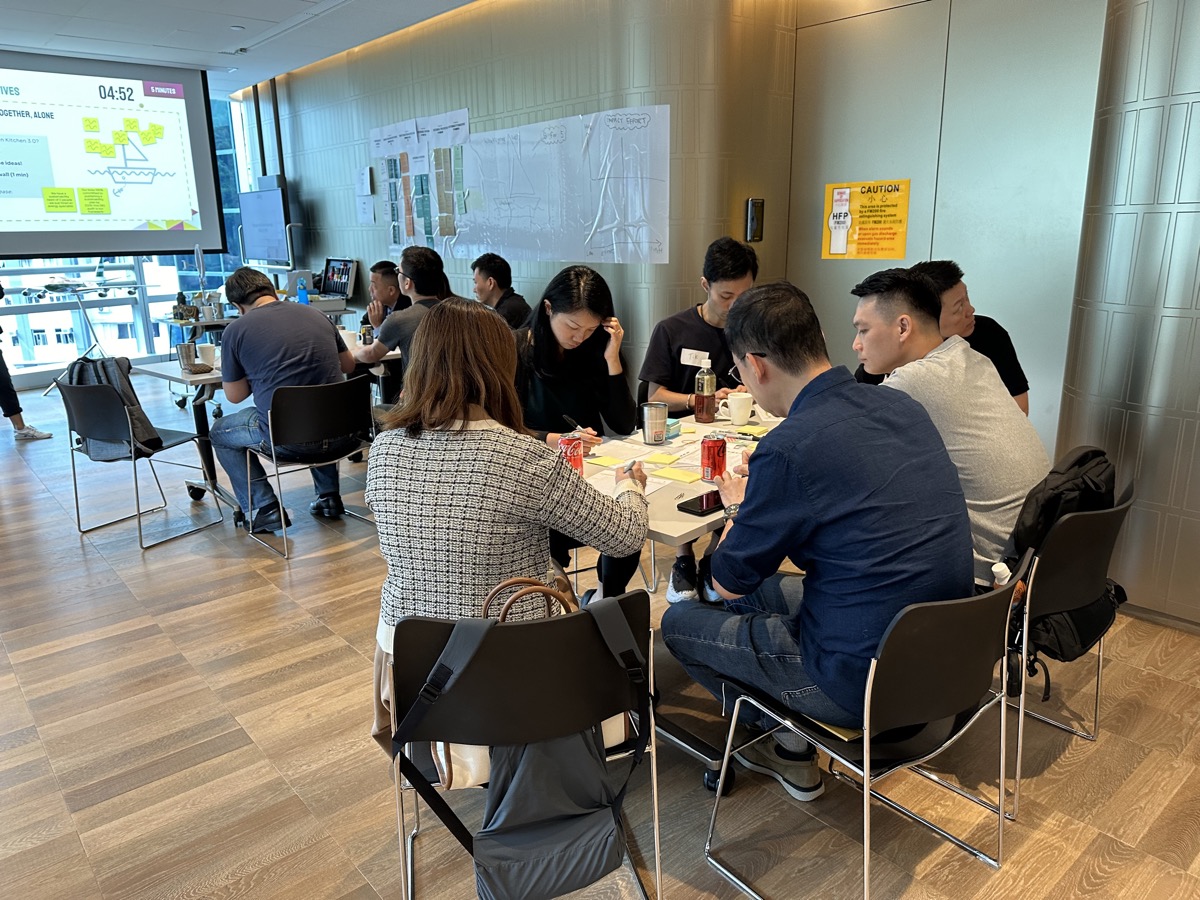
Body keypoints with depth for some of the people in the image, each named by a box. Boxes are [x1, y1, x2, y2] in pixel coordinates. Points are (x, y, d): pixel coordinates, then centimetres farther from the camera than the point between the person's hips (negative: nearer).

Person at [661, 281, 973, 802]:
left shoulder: (789, 448, -25)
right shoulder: (902, 406, 0)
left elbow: (728, 581, -10)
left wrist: (738, 507, 8)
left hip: (863, 682, -8)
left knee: (678, 622, 10)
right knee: (758, 592, 25)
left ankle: (790, 748, 25)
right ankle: (790, 732, 29)